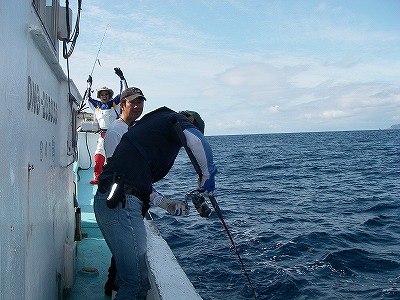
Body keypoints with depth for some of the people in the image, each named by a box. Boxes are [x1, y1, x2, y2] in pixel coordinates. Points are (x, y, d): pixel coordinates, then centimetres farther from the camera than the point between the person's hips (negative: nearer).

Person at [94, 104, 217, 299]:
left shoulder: (147, 124, 31)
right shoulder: (174, 118, 5)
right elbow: (197, 141, -20)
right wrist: (207, 175, -3)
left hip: (107, 199, 10)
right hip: (122, 203, -10)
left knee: (126, 274, 18)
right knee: (137, 283, -5)